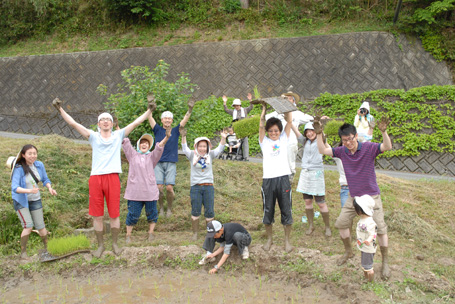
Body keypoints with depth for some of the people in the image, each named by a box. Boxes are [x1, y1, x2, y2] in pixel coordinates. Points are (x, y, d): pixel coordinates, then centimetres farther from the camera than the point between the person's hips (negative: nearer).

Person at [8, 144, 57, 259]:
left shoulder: (39, 165, -5)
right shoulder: (19, 169, -20)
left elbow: (45, 179, 8)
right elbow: (15, 187, -28)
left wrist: (50, 188, -12)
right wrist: (29, 190, -44)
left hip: (35, 200, 4)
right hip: (20, 201, -4)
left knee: (40, 226, 6)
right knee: (28, 226, -16)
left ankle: (47, 249, 26)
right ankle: (23, 252, 1)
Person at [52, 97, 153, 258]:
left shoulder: (118, 135, 10)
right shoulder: (93, 136, 9)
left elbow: (136, 123, 7)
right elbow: (74, 124, 3)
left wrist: (149, 110, 4)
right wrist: (60, 109, -3)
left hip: (113, 177, 0)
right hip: (95, 178, 0)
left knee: (114, 214, 6)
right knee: (97, 215, 7)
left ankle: (115, 244, 23)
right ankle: (100, 245, 23)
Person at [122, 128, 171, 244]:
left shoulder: (152, 156, 11)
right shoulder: (132, 155, 12)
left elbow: (159, 147, -4)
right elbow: (125, 142, 5)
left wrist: (167, 137, -21)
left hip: (150, 191, 1)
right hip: (134, 192, -1)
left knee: (151, 213, 8)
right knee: (133, 214, 3)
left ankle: (151, 233, 24)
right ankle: (128, 235, 17)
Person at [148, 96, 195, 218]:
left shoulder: (175, 131, 8)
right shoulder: (158, 130, 8)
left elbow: (185, 120, -2)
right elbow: (150, 118, -3)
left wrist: (190, 109, -17)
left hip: (171, 163, 0)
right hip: (158, 163, 0)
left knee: (169, 188, -8)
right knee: (159, 187, -7)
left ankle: (169, 208, 14)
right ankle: (161, 208, 15)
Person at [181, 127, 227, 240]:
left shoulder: (210, 155, 7)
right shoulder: (192, 156, 3)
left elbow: (219, 149, -4)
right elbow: (185, 148, -11)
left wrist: (223, 138, -22)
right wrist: (183, 137, -29)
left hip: (208, 186, 1)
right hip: (195, 187, -1)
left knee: (209, 212, 4)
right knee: (195, 211, 2)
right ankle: (195, 233, 14)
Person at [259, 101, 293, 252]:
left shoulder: (283, 139, 12)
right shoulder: (264, 142, 11)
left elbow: (289, 121, 6)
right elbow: (261, 126, 0)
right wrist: (264, 109, -1)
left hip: (283, 179, 0)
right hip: (268, 180, 0)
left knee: (286, 212, 4)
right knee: (268, 212, 8)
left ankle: (287, 240, 18)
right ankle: (269, 239, 25)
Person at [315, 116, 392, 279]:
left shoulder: (369, 148, -17)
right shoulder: (342, 151, -4)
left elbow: (387, 147, -31)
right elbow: (323, 150, -2)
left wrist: (383, 131, -48)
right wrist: (319, 134, -15)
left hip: (371, 196, -5)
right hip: (353, 197, 5)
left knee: (380, 228, -3)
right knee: (341, 223, 11)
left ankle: (385, 263, 15)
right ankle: (348, 251, 35)